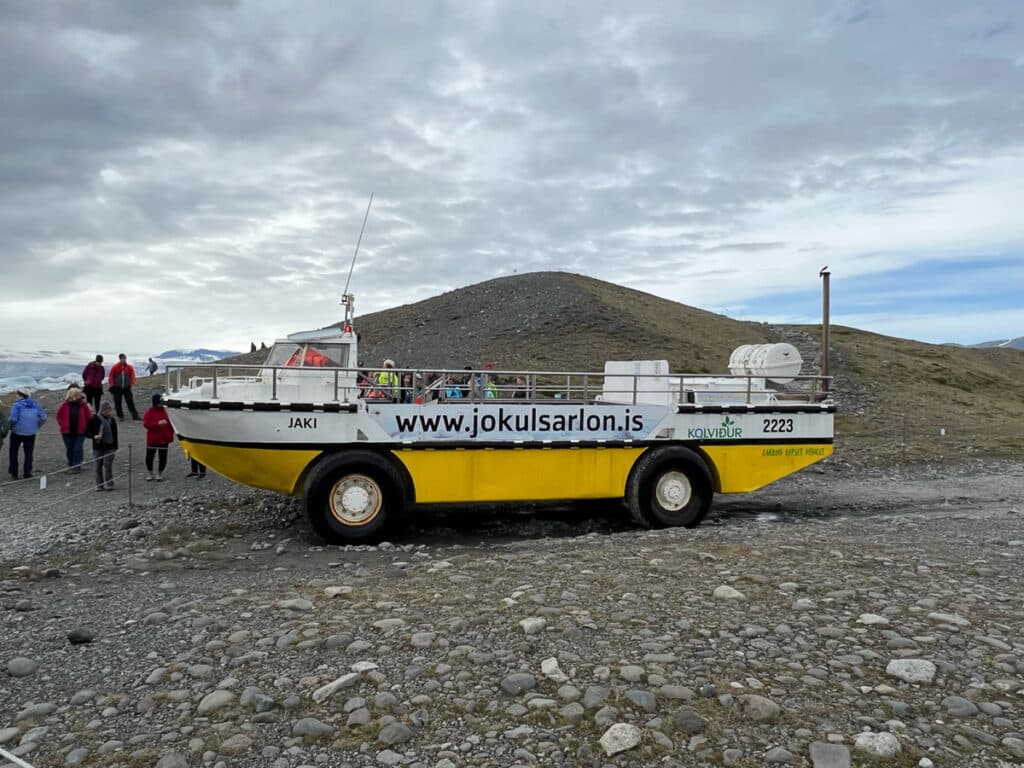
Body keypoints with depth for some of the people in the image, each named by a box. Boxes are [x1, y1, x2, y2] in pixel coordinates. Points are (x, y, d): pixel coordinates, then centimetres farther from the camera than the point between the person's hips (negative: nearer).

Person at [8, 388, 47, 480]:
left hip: (17, 432, -4)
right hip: (31, 433, 4)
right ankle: (27, 472, 11)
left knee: (14, 453, 12)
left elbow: (13, 419, -24)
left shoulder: (17, 405, -14)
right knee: (28, 453, 12)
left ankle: (14, 473, 16)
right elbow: (43, 417, -2)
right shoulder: (35, 404, 1)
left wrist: (10, 426, -5)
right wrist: (37, 427, 9)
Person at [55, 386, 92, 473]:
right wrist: (62, 425, 2)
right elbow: (59, 415, 6)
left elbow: (89, 416, 1)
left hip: (80, 431, -2)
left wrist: (85, 426, 0)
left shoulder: (83, 405, -8)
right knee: (69, 448, 13)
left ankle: (76, 466, 3)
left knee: (78, 449, -3)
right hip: (67, 431, 2)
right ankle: (71, 464, 29)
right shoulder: (64, 405, -6)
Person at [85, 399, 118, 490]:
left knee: (108, 465, -5)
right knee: (98, 466, 5)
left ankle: (109, 484, 3)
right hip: (98, 447, 0)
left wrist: (115, 448, 8)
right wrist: (94, 436, -19)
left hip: (109, 447, 0)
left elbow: (115, 435, 10)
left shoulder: (112, 420, 4)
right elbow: (87, 432, 1)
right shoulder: (94, 419, -3)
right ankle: (99, 485, 15)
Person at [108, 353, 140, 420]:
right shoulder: (115, 367, -3)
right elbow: (111, 376, 2)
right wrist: (112, 385, -3)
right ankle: (120, 416, 16)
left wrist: (132, 383, -8)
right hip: (117, 388, 0)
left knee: (130, 402, -5)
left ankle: (135, 416, -6)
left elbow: (132, 375, 5)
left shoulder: (129, 367, 2)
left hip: (127, 388, 0)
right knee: (118, 403, 4)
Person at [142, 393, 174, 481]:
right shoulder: (150, 411, -4)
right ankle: (149, 473, 23)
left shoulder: (166, 411, 3)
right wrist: (158, 424, -24)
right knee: (149, 456, 3)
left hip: (164, 439, 2)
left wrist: (171, 435, 2)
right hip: (152, 439, -2)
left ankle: (160, 473, 22)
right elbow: (146, 424, -11)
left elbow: (171, 423, 7)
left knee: (163, 457, 5)